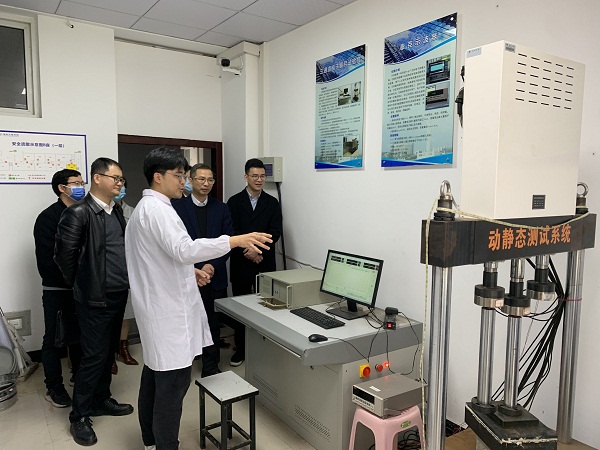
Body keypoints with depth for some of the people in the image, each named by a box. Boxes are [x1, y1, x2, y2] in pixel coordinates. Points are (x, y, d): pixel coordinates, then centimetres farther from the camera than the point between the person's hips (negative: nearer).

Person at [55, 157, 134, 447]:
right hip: (95, 299, -7)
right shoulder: (79, 213, -15)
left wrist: (124, 281, 11)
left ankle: (101, 400, 36)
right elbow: (64, 254, -13)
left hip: (119, 295, 7)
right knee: (93, 357, 2)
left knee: (108, 353, 19)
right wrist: (79, 283, -1)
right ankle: (79, 417, 20)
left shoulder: (116, 211, 9)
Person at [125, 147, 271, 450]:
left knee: (155, 377, 19)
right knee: (173, 381, -4)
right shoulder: (157, 209, -18)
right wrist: (236, 240, -32)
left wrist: (187, 270, 15)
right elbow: (183, 249, -32)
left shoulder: (145, 208, 16)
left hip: (158, 307, 11)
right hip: (168, 309, -11)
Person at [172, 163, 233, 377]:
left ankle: (210, 367, 23)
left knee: (213, 324, 9)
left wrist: (212, 266, -12)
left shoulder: (221, 208, 6)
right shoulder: (177, 207, -1)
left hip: (215, 277, 2)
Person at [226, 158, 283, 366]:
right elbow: (231, 232, -4)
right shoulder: (234, 201, 2)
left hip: (265, 263, 1)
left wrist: (258, 249, -15)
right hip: (240, 263, 0)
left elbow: (275, 232, -3)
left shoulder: (272, 203, 5)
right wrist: (246, 252, -14)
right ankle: (240, 348, 20)